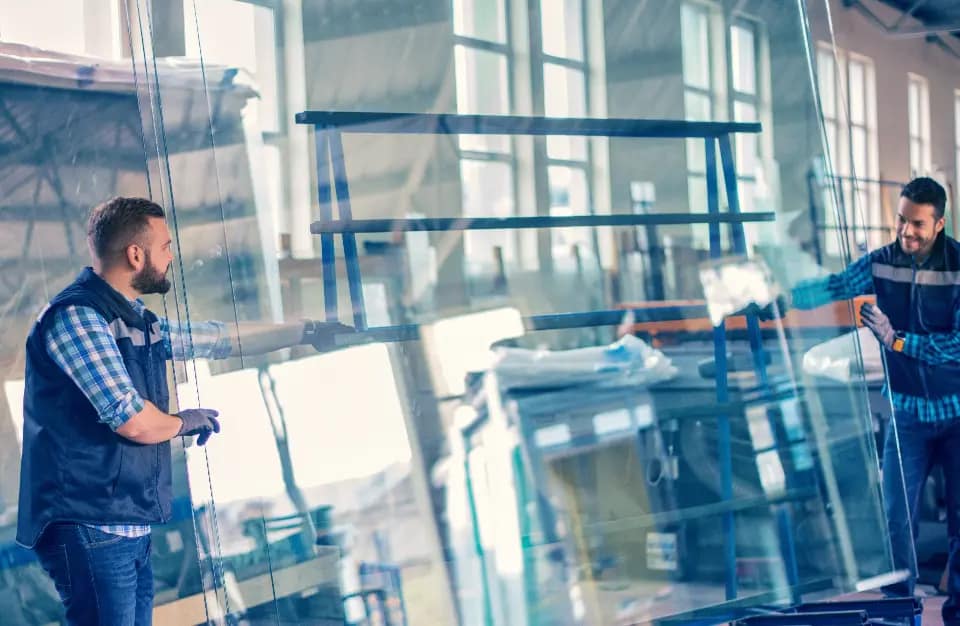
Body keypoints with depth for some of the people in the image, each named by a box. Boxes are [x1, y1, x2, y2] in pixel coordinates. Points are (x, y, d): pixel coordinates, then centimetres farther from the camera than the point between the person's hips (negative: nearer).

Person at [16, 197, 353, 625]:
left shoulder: (141, 324, 14)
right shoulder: (76, 316, -15)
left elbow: (224, 339, 28)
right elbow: (136, 422, -20)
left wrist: (306, 331, 34)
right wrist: (186, 422, 0)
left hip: (131, 526, 9)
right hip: (90, 528, -9)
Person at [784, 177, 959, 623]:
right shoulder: (882, 263, -3)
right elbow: (835, 287, -16)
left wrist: (895, 339, -24)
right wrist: (786, 294, -34)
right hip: (907, 413, 3)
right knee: (896, 516, 3)